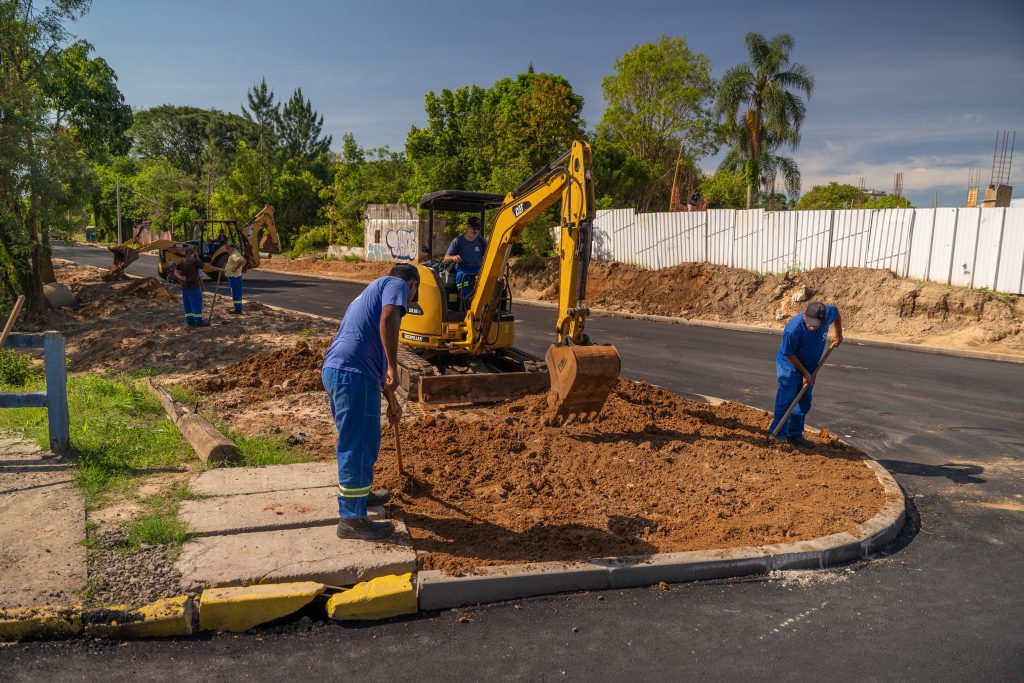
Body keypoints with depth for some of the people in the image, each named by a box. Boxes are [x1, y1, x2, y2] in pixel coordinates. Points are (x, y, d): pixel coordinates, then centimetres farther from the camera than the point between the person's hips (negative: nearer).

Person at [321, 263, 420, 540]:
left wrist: (392, 401, 39)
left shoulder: (370, 292, 31)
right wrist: (393, 369, -17)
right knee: (359, 446, 0)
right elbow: (388, 318, -20)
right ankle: (352, 519, 10)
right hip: (354, 374, -10)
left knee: (358, 441, 25)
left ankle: (360, 494, 43)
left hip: (333, 370, 10)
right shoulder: (397, 284, 4)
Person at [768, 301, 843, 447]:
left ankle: (795, 434, 18)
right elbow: (789, 354, -21)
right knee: (786, 400, -8)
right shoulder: (793, 329, -35)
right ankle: (779, 434, 2)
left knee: (804, 401, 9)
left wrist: (838, 334, 8)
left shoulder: (828, 313, -20)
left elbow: (836, 312, 7)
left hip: (810, 367, 6)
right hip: (790, 366, -6)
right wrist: (805, 373, -13)